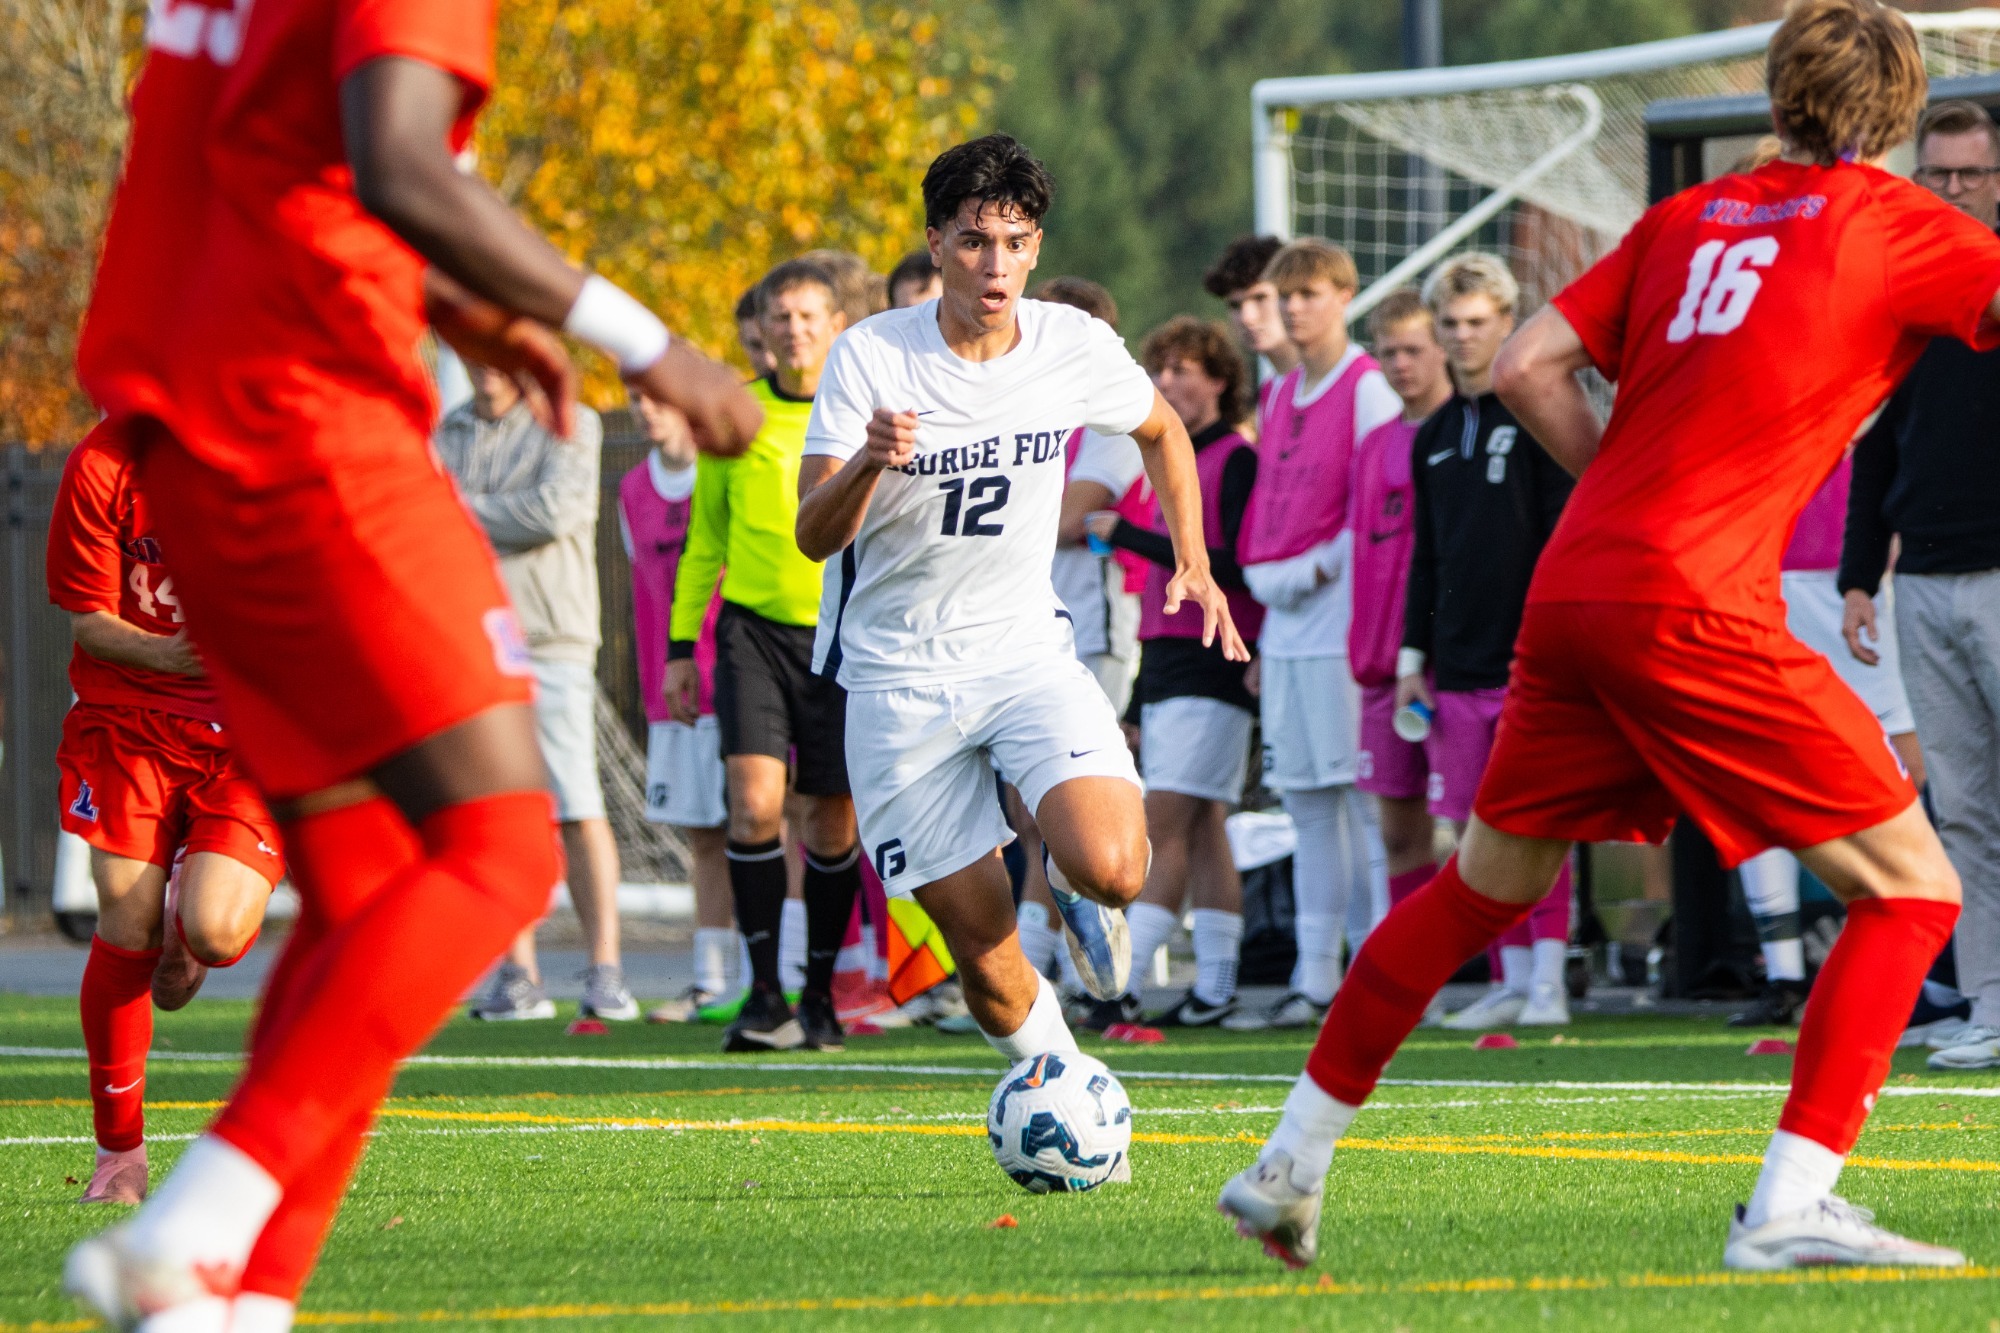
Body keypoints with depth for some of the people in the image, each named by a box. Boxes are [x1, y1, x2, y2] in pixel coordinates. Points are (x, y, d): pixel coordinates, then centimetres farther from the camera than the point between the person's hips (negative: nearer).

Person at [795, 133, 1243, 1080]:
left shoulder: (1075, 346, -4)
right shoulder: (871, 356, -12)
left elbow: (1161, 432, 18)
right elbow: (814, 536, -16)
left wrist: (1194, 563, 8)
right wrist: (869, 462, -36)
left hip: (1026, 651, 1)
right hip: (898, 675, -1)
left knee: (1113, 871, -24)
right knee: (988, 964, -5)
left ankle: (1070, 879, 12)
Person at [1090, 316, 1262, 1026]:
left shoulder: (1238, 461, -9)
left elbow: (1234, 568, -18)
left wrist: (1131, 536, -18)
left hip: (1212, 666, -9)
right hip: (1166, 663, 9)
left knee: (1165, 824, -12)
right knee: (1202, 830, 6)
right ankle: (1213, 989, 6)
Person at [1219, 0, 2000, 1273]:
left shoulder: (1687, 217, 18)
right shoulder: (1892, 223, 3)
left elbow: (1529, 367, 16)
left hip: (1570, 593, 6)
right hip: (1698, 610, -6)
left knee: (1481, 889, 23)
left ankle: (1289, 1164, 28)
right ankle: (1790, 1204, -12)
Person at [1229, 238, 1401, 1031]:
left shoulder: (1368, 391, -7)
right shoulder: (1281, 396, 18)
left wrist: (1315, 569, -10)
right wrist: (1264, 582, 17)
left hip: (1343, 620, -8)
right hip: (1286, 624, 8)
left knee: (1365, 802, -8)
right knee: (1308, 807, 8)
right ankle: (1314, 980, 10)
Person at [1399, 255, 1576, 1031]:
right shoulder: (1435, 437, 17)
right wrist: (1412, 657, 15)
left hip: (1528, 657, -6)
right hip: (1459, 664, 6)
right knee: (1481, 826, 5)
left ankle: (1548, 981, -5)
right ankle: (1511, 981, 11)